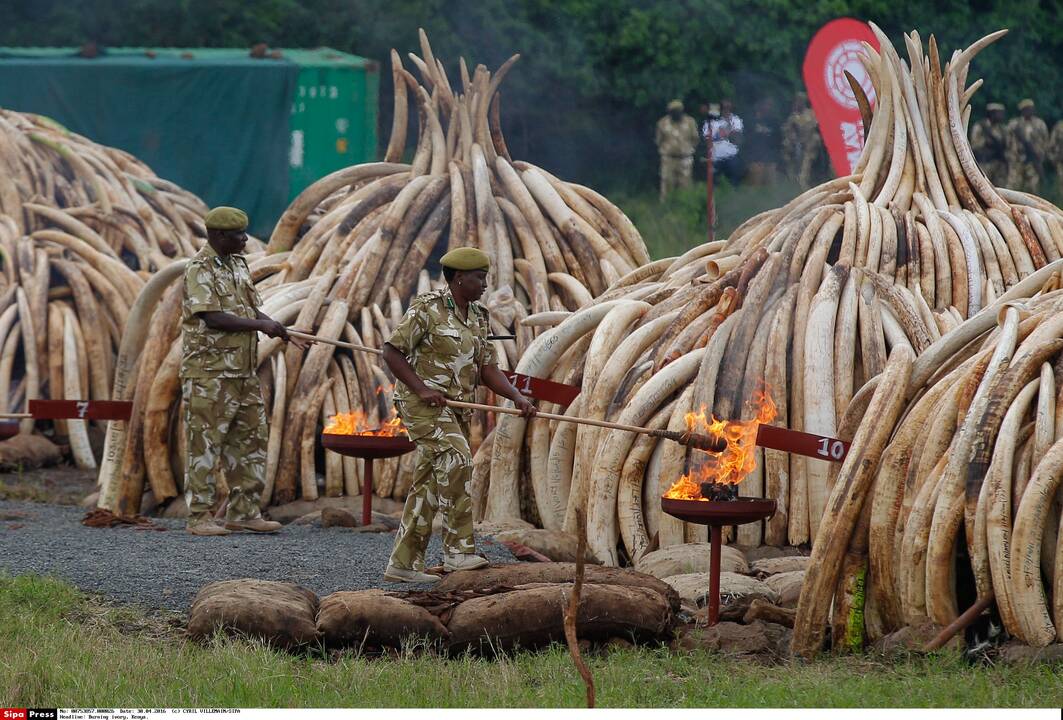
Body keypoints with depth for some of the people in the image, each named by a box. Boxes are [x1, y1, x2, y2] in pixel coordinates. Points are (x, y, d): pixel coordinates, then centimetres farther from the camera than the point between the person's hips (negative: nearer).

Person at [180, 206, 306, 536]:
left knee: (250, 440, 10)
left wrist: (283, 332, 4)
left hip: (243, 371, 9)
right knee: (205, 444, -4)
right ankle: (199, 517, 1)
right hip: (209, 372, -9)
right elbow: (211, 317, -22)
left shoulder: (239, 265, 14)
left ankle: (244, 512, 17)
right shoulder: (199, 270, -13)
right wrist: (260, 325, -20)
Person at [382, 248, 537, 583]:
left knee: (430, 485, 7)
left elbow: (487, 368, 11)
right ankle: (458, 549, -26)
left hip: (456, 409, 8)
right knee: (456, 457, -26)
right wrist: (421, 389, -19)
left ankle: (403, 563, 12)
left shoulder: (477, 317, 14)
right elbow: (392, 351, -10)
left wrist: (517, 397, -5)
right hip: (423, 402, -8)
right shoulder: (428, 308, -9)